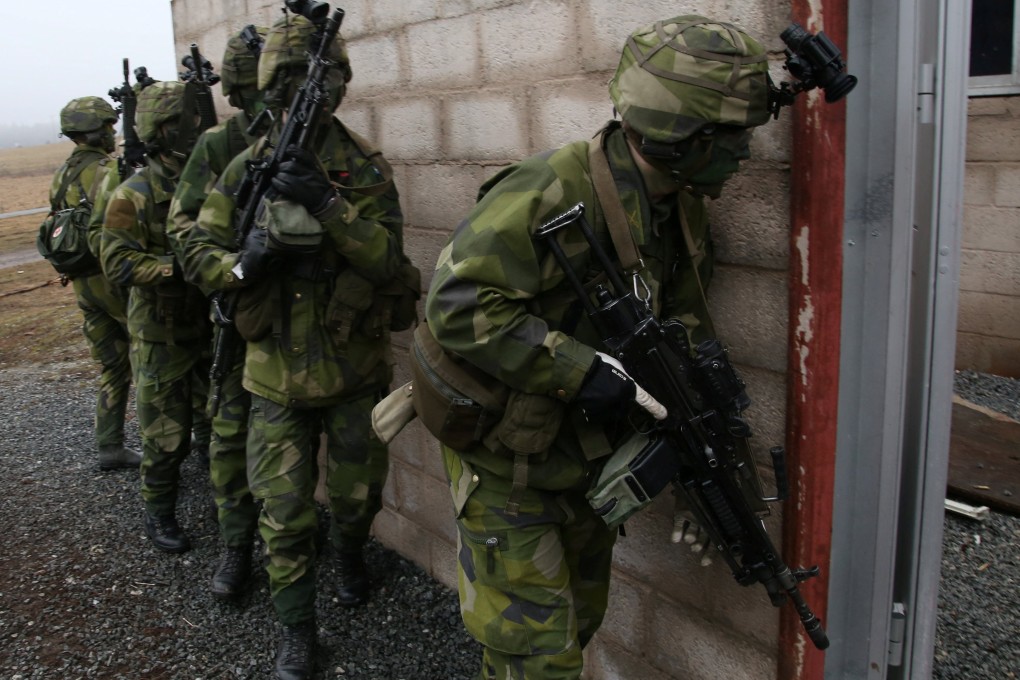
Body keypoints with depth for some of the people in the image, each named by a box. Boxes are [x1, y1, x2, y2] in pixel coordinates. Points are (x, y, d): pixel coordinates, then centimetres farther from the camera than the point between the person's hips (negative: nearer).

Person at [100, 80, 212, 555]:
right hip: (161, 338, -4)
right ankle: (159, 512, 25)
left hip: (214, 328, 5)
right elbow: (117, 262, -19)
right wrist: (176, 266, -29)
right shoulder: (134, 195, -11)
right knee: (166, 435, 4)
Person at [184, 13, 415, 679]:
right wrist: (248, 259, -23)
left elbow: (386, 259, -16)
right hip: (278, 375, 0)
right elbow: (201, 251, -1)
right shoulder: (245, 170, -3)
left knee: (358, 493, 17)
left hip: (355, 369, 0)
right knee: (284, 513, 4)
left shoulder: (366, 169, -6)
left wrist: (326, 204, -29)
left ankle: (351, 555, 50)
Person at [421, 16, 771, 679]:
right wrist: (581, 370, -34)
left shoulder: (682, 213, 0)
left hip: (588, 455, 8)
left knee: (579, 619, 25)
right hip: (507, 464, -8)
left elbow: (687, 336, 5)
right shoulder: (555, 194, -28)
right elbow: (457, 306, -33)